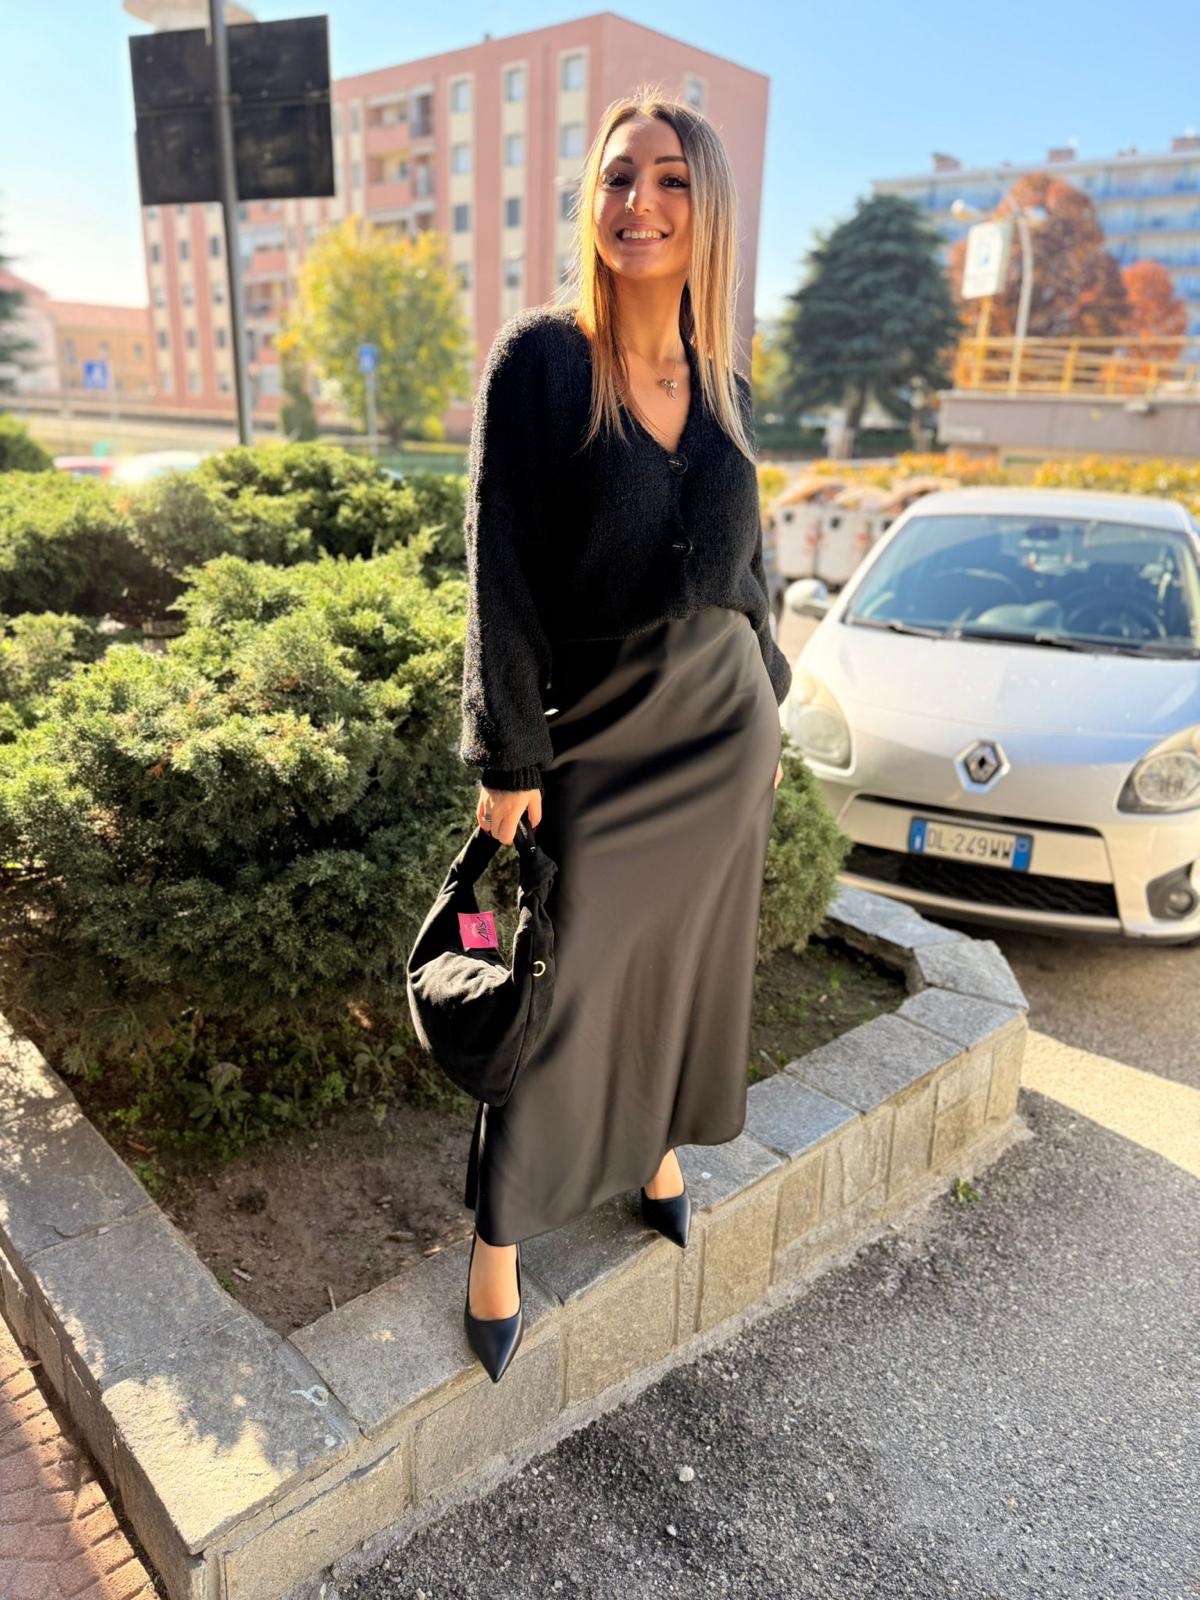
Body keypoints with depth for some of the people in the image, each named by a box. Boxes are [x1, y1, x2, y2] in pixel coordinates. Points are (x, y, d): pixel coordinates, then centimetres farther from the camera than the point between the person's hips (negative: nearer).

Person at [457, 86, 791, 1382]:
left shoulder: (723, 386, 5)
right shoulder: (537, 361, -11)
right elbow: (501, 573, -13)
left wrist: (768, 701, 14)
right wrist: (507, 763, -14)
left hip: (721, 737, 5)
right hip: (597, 744, -5)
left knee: (689, 959, 18)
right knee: (562, 990, 4)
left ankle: (657, 1152, 43)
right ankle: (499, 1239, 23)